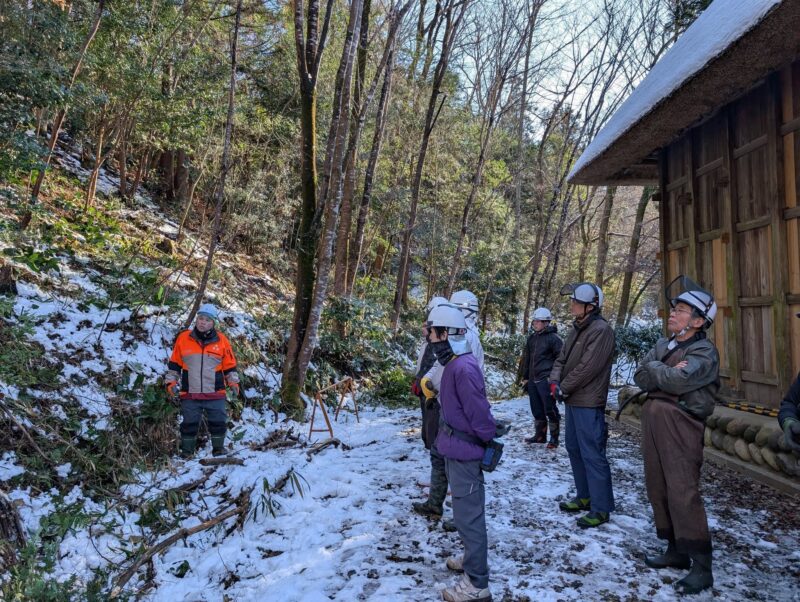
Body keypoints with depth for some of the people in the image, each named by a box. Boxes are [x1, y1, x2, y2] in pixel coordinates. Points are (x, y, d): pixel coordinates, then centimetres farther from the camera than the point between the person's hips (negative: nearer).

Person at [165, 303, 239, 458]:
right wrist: (171, 382, 4)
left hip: (215, 393, 0)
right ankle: (186, 453, 22)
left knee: (218, 423, 5)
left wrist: (233, 382, -1)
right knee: (189, 424, 8)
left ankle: (219, 449, 22)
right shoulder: (183, 338, 0)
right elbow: (174, 364, 9)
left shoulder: (222, 340, 0)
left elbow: (229, 365, 7)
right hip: (190, 394, 0)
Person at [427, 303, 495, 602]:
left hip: (464, 453, -10)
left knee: (468, 516, 0)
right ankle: (473, 558, 40)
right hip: (458, 450, 10)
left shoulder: (463, 368, -25)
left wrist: (489, 441, -10)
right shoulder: (455, 363, 7)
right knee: (467, 513, 23)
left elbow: (479, 413, -24)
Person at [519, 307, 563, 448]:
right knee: (536, 410, 14)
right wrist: (524, 377, 17)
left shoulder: (553, 338, -8)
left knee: (550, 409, -2)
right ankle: (539, 435, 26)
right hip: (532, 380, 7)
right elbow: (526, 358, 19)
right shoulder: (532, 338, 12)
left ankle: (554, 438, 9)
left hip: (546, 380, -7)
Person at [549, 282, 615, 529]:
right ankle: (585, 497, 31)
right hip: (572, 400, 10)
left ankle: (601, 508, 6)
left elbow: (587, 368, -21)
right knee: (574, 449, 18)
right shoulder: (577, 329, 13)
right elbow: (561, 359, 14)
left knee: (592, 455, -4)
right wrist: (555, 381, -4)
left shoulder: (601, 330, -16)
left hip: (588, 404, -10)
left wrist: (563, 389, -12)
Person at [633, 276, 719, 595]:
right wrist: (667, 372, -13)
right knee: (658, 490, 12)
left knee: (683, 493, -9)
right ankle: (676, 550, 25)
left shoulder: (704, 352, -8)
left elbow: (678, 381, -23)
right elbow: (640, 377, 2)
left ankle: (702, 566, 1)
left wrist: (653, 368, -6)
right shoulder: (663, 345, 14)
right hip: (653, 423, 8)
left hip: (680, 426, -8)